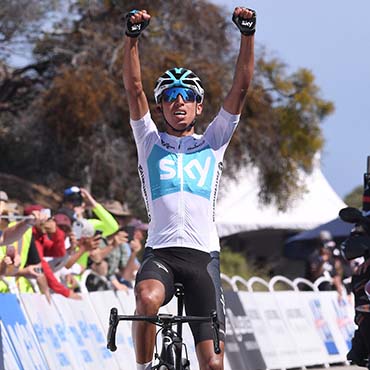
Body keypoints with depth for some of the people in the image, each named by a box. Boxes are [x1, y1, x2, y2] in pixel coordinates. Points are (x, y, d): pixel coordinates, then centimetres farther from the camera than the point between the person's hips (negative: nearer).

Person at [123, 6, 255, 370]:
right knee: (147, 300, -36)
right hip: (160, 253, -1)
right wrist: (132, 36, -9)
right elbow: (133, 88, 4)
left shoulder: (212, 143, 18)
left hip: (202, 256, 1)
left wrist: (248, 34, -3)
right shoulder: (150, 143, 16)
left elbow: (241, 88, 9)